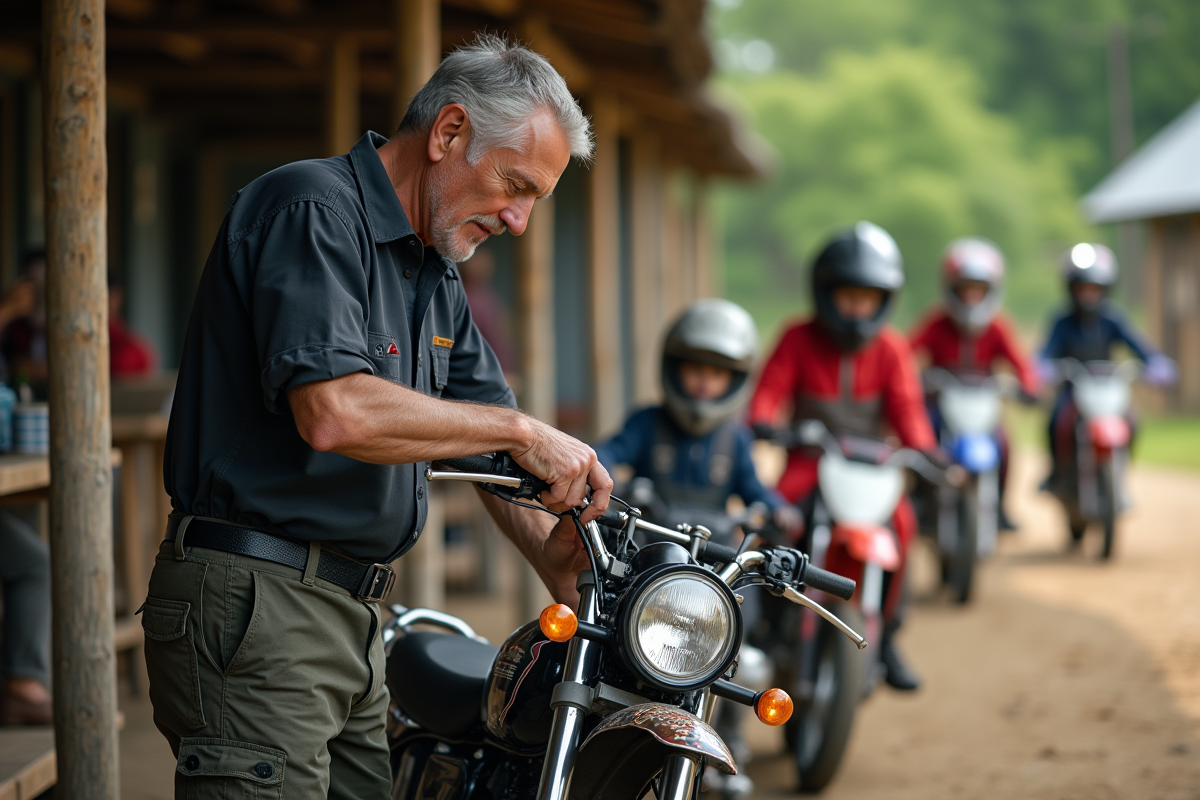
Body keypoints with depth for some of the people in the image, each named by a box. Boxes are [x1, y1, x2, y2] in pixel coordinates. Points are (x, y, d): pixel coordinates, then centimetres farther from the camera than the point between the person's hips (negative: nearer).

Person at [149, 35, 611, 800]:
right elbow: (334, 412, -27)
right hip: (256, 600, -10)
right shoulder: (312, 208, -13)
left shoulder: (435, 272, 19)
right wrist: (522, 430, -19)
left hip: (355, 616, 10)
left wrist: (553, 554, 0)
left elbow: (482, 437, 19)